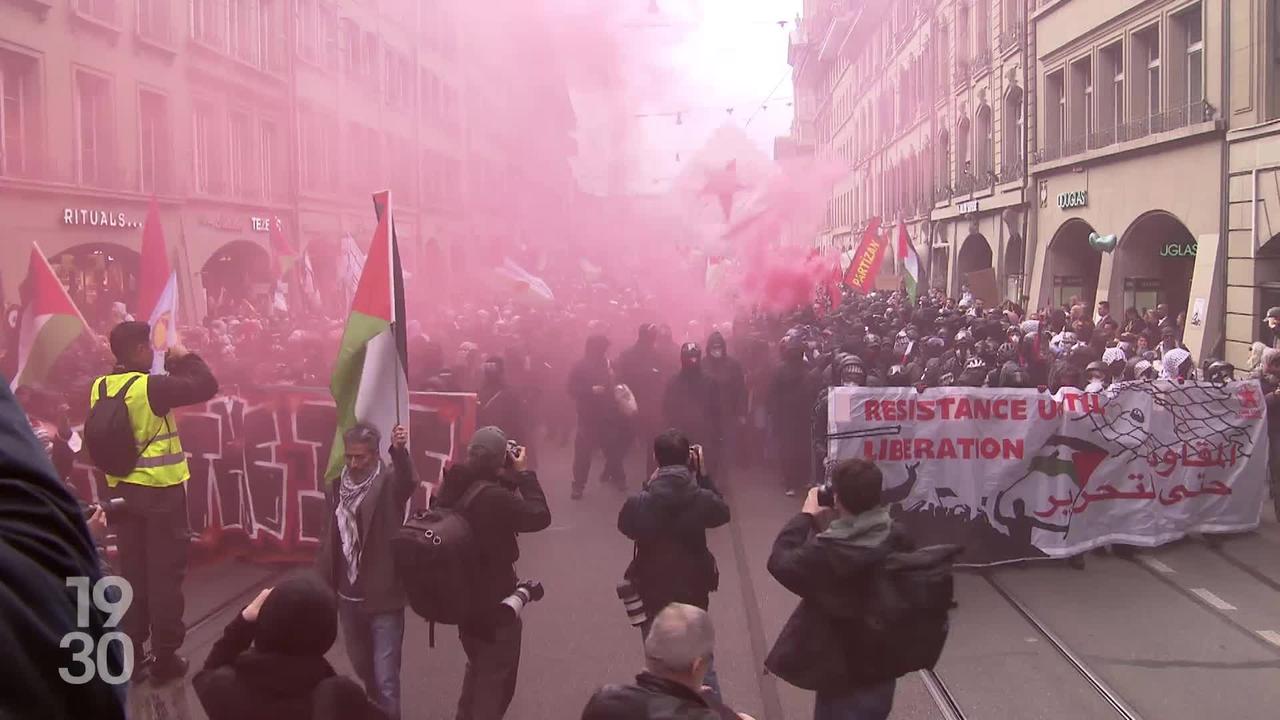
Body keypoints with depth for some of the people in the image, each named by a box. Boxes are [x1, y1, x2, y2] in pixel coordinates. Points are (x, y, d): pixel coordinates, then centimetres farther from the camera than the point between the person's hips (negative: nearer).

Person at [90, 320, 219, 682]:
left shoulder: (100, 388, 2)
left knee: (132, 571, 15)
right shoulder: (150, 386, -19)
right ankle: (165, 656, 8)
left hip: (121, 490, 7)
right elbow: (207, 385, -17)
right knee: (165, 573, 2)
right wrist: (186, 358, 0)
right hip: (160, 491, -6)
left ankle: (131, 650, 22)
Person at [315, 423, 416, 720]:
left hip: (384, 599, -5)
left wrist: (400, 451, -56)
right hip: (348, 598, 6)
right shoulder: (337, 488, 3)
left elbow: (409, 482, -37)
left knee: (386, 679, -5)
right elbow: (328, 540, 8)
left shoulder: (388, 481, -12)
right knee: (362, 668, 23)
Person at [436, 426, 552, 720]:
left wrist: (510, 477, -3)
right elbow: (540, 517, -20)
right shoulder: (494, 497, -32)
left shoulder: (453, 487, -7)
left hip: (463, 597, 8)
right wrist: (524, 473, -14)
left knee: (478, 669, 30)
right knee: (496, 679, 14)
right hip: (495, 603, -8)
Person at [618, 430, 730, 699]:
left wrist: (649, 485, 1)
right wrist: (703, 475, 5)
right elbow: (722, 511, 8)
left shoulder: (640, 503, -19)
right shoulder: (703, 499, -15)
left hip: (653, 597, -1)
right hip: (694, 594, 1)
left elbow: (625, 523, 3)